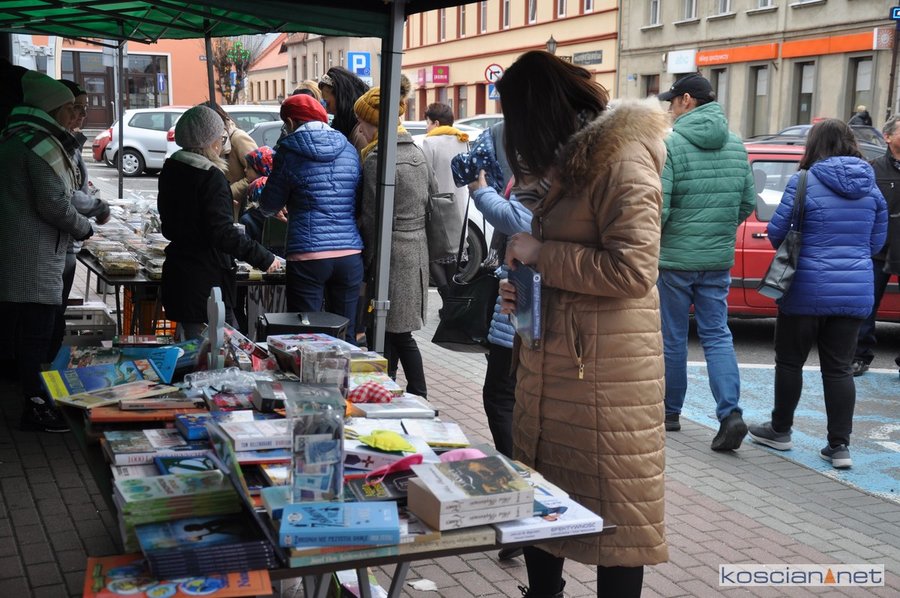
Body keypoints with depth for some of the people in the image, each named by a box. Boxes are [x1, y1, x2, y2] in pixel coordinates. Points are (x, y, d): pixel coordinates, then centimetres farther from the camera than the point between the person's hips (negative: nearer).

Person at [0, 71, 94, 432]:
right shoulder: (41, 143, -13)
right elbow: (54, 204, -18)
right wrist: (84, 228, -2)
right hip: (35, 256, -10)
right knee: (36, 333, -4)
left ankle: (34, 401, 23)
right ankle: (35, 407, 1)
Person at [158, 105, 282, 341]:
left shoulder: (170, 169, 9)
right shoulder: (211, 176, -16)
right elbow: (223, 233, -22)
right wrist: (264, 258, -18)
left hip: (176, 274, 9)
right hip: (206, 277, -9)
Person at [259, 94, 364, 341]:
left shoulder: (290, 154, -2)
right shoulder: (350, 150, 10)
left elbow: (268, 207, 4)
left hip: (308, 257, -4)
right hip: (350, 254, 4)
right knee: (345, 338, 11)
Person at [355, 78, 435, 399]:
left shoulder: (377, 159, -15)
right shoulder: (416, 152, 10)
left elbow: (373, 218, -14)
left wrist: (366, 261, -6)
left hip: (391, 253, -8)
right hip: (417, 249, 8)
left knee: (386, 336, 0)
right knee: (403, 334, 16)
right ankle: (419, 399, 20)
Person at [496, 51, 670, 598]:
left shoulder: (622, 159, -13)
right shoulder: (570, 160, 17)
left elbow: (632, 270, -22)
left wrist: (540, 253, -14)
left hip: (605, 365, -10)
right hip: (552, 360, 10)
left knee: (612, 507, 0)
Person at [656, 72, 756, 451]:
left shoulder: (670, 145, -13)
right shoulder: (735, 146, 7)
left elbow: (656, 209, -19)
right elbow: (748, 203, 11)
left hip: (675, 259, -5)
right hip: (718, 258, 5)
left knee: (672, 339, 8)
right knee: (717, 336, 8)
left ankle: (669, 412, 21)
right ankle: (731, 413, -6)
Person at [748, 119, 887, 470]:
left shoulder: (804, 183, -11)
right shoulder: (871, 187, 5)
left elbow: (776, 232, -7)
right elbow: (876, 242, 11)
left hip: (808, 290, -4)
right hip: (856, 291, 5)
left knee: (790, 361, 11)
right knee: (839, 367, 9)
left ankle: (780, 430, 23)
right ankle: (839, 445, 7)